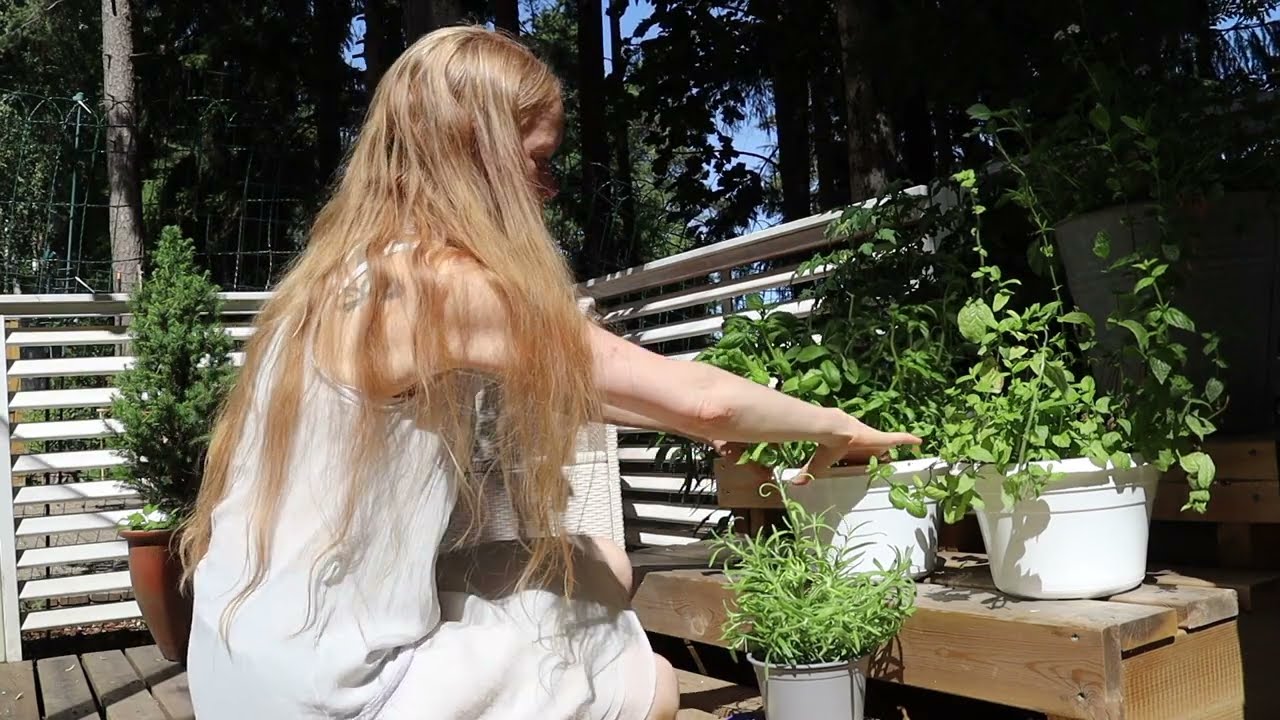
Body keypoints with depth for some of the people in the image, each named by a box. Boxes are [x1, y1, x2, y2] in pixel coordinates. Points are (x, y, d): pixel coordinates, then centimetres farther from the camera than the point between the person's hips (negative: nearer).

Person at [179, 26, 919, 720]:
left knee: (601, 571, 14)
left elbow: (560, 392, 11)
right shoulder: (443, 284, -20)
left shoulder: (357, 271, 7)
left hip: (281, 655, 8)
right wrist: (834, 426, 1)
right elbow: (695, 398, -16)